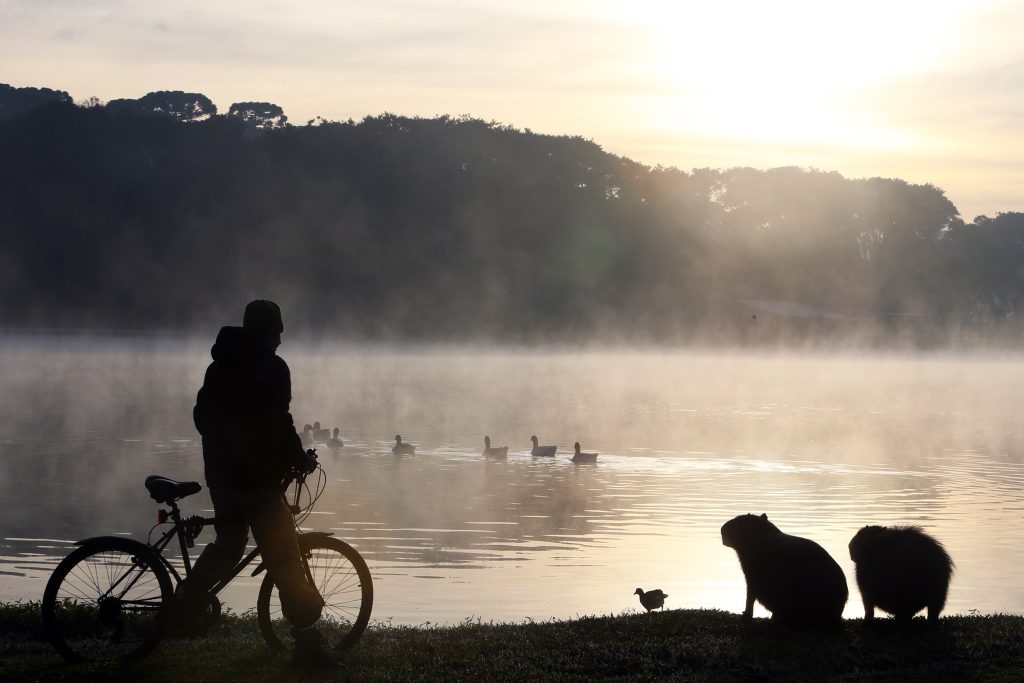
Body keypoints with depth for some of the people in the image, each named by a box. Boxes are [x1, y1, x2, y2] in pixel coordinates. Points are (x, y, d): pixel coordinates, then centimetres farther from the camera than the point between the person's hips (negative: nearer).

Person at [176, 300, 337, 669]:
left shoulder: (219, 366, 14)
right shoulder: (272, 368, -10)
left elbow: (202, 415, 20)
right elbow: (277, 423, -17)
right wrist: (300, 458, -5)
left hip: (220, 474, 8)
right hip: (256, 477, -8)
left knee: (227, 545, 27)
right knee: (284, 559, -8)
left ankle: (182, 605, 27)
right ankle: (307, 644, -10)